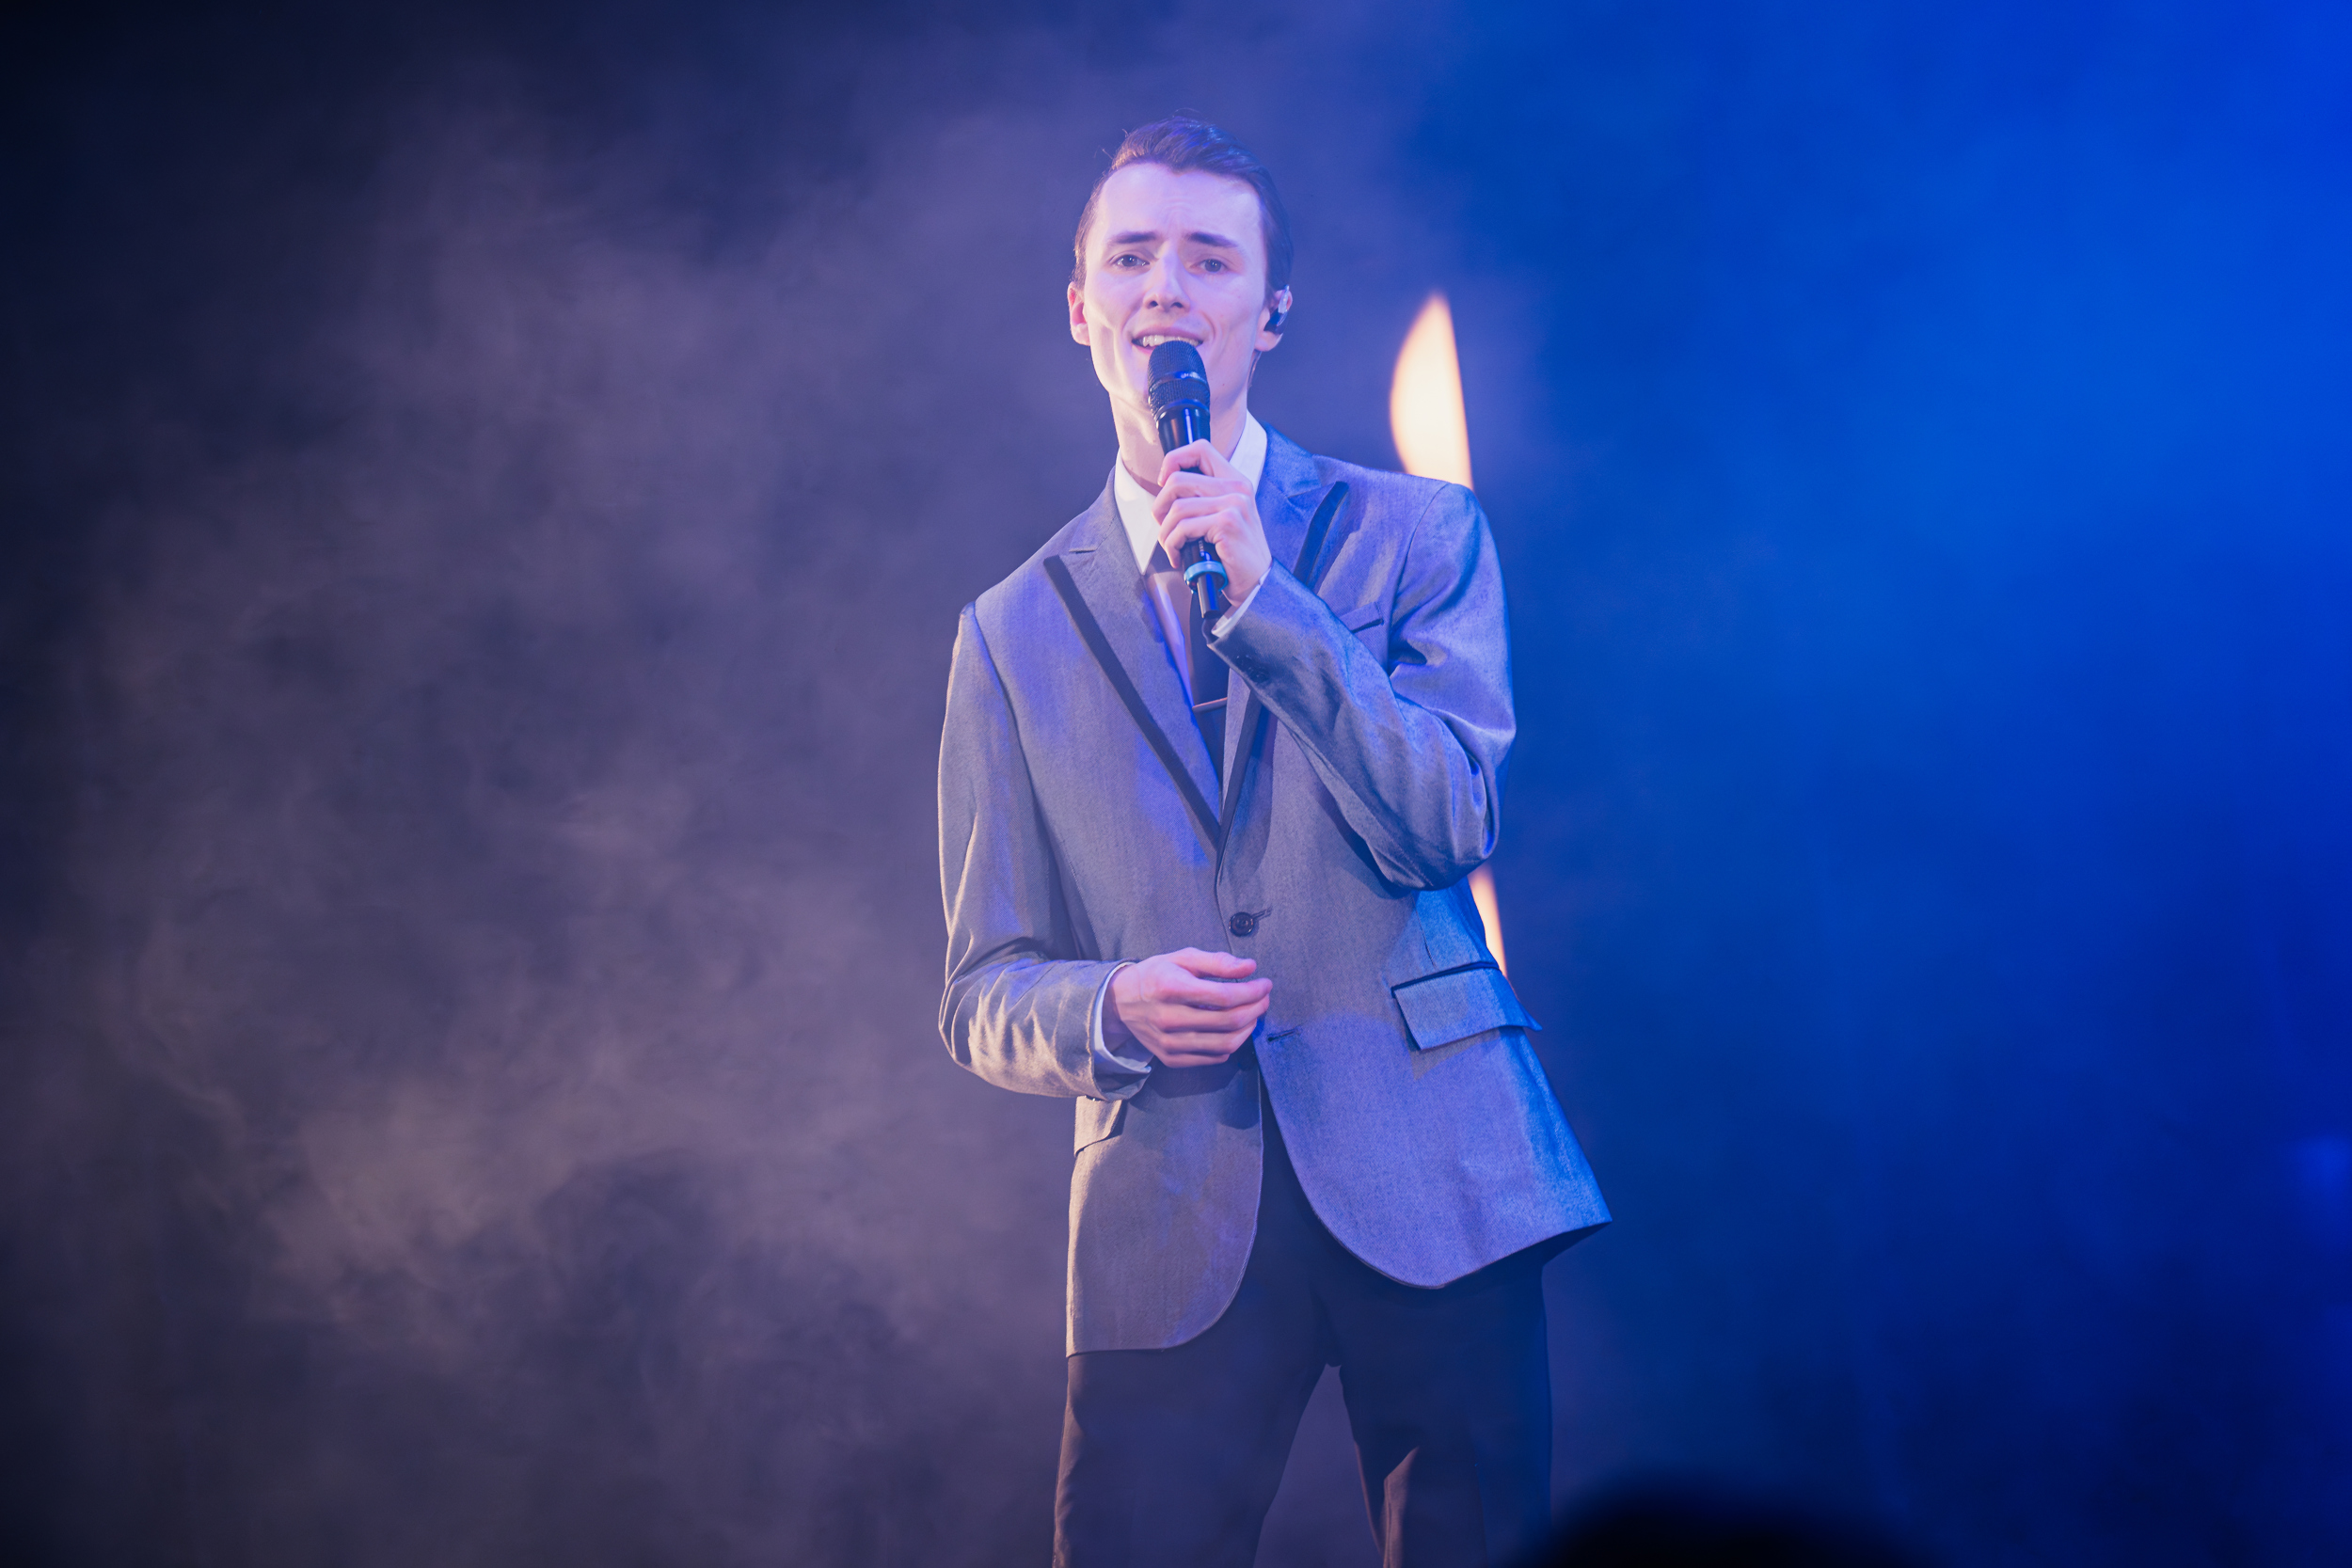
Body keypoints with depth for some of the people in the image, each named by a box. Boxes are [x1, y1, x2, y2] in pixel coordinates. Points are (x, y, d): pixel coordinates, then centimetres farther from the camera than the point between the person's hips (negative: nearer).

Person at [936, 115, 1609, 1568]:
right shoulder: (1013, 631, 12)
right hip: (1170, 1221, 1)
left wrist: (1260, 596, -12)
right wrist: (1110, 1008, -12)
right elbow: (985, 996, 10)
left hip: (1428, 1180, 0)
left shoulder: (1417, 534, 9)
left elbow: (1450, 826, -5)